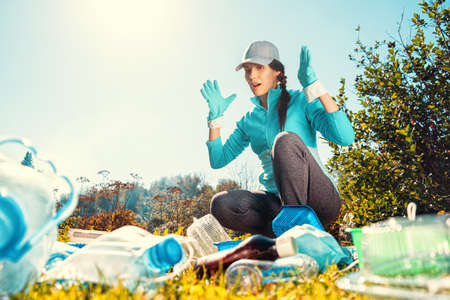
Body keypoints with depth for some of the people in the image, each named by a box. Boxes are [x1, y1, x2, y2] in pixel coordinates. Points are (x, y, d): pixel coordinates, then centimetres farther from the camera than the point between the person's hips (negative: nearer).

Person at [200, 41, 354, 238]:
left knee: (286, 140, -31)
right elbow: (218, 160, 11)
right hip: (280, 203, 4)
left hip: (319, 200, -3)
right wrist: (215, 116, 5)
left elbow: (345, 137, -15)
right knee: (221, 204, -23)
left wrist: (315, 86, -18)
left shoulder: (301, 101, 0)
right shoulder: (249, 121, 14)